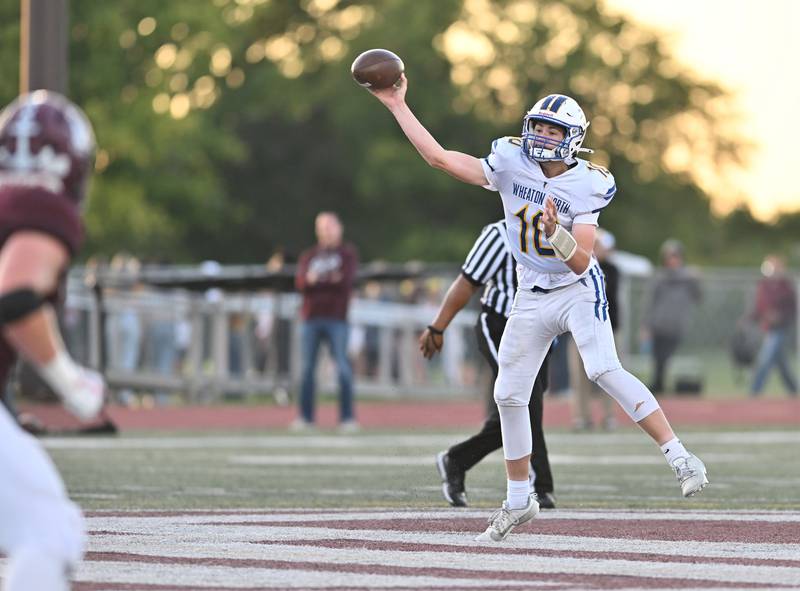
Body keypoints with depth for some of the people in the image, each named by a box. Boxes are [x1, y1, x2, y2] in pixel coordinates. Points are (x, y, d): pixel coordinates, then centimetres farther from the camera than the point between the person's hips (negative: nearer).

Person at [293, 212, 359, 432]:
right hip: (311, 317, 3)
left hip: (337, 317, -3)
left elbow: (347, 280, -7)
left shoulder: (348, 253, 9)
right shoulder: (309, 256, 17)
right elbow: (300, 283, 2)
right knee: (307, 367, 2)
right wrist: (309, 279, -21)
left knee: (343, 368, -9)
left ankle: (347, 417, -7)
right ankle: (306, 417, 8)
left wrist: (318, 281, -13)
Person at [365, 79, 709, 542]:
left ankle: (680, 458, -25)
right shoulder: (510, 164, -6)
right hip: (532, 296, 5)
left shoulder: (586, 187, -15)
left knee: (605, 370, -26)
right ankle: (519, 500, 21)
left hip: (579, 292, -5)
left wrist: (556, 232, -38)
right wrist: (397, 106, -6)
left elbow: (580, 262, -19)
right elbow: (439, 157, -5)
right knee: (509, 395, 5)